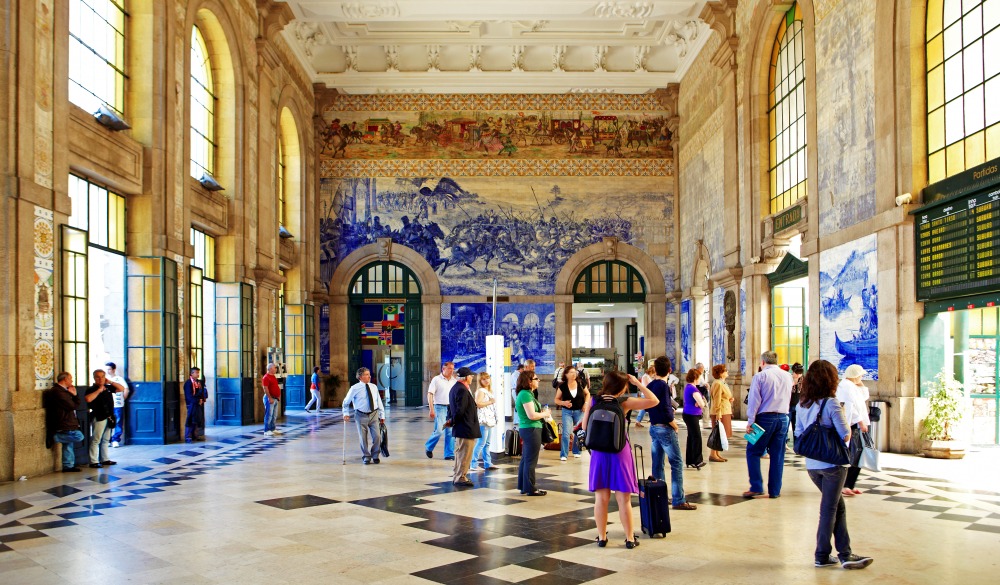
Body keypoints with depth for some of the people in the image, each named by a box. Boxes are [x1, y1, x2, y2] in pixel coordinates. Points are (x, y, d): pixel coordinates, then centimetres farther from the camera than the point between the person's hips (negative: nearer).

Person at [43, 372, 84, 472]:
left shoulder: (62, 391, 18)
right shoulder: (57, 392, -17)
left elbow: (77, 404, 19)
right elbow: (73, 406, -18)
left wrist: (74, 395, 4)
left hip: (66, 426, 11)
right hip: (63, 428, -11)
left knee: (68, 443, 15)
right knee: (79, 436, -21)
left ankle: (68, 466, 22)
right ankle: (55, 438, -8)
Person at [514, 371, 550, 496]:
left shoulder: (525, 393, 13)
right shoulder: (526, 394, -18)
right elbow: (531, 415, -22)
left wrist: (542, 412, 8)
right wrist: (544, 414, -7)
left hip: (525, 429, 10)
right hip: (531, 429, -10)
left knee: (525, 459, 16)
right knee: (531, 460, -2)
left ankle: (523, 486, 24)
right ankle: (530, 489, 5)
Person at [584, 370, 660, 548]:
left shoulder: (593, 401, -2)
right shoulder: (624, 402, -10)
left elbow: (585, 426, 4)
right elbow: (654, 401, -7)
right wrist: (638, 383, -2)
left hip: (599, 452, 3)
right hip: (619, 453, -3)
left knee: (601, 498, 9)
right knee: (624, 499, 6)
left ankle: (602, 537, 16)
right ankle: (630, 539, 13)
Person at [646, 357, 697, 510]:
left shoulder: (650, 386, 8)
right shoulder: (663, 385, -16)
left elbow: (646, 407, 16)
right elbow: (665, 410, -21)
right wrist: (675, 425, -9)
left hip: (653, 427, 8)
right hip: (665, 428, -8)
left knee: (657, 463, 12)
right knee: (677, 463, -4)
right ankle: (678, 500, -5)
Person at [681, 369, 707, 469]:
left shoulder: (688, 387, 12)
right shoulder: (693, 389, -19)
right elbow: (702, 404, -22)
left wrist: (699, 402, -9)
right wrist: (702, 402, 0)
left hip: (688, 415, 10)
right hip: (692, 416, -10)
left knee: (691, 437, 14)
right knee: (697, 437, -5)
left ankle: (690, 460, 19)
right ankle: (697, 461, -2)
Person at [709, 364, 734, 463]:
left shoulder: (723, 383, 17)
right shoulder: (718, 384, -14)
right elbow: (717, 401, -18)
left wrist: (730, 399, 7)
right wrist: (718, 415, -21)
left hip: (726, 411, 10)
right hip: (720, 412, -10)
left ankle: (718, 454, 17)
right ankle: (713, 454, -3)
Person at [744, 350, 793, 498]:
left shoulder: (760, 376, -6)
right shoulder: (787, 376, 10)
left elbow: (754, 400, -8)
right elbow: (789, 398, 18)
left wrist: (750, 421, -6)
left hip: (765, 418, -5)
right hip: (783, 418, 5)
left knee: (753, 452, 5)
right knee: (778, 455, 9)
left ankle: (756, 487, -1)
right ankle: (775, 490, 11)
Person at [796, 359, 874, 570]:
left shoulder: (802, 404, 5)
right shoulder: (831, 404, -15)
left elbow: (799, 434, 8)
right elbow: (846, 436, -14)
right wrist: (845, 420, 4)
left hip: (811, 464, 6)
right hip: (832, 464, -6)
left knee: (838, 506, 17)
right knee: (829, 509, 6)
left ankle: (845, 554, 18)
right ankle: (822, 556, 15)